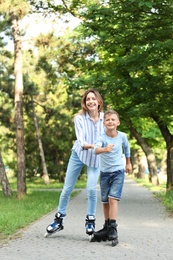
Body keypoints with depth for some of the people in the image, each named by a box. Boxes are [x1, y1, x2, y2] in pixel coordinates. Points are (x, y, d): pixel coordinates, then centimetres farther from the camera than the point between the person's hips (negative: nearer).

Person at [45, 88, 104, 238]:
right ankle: (59, 219, 20)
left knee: (91, 188, -15)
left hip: (96, 158, 0)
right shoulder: (79, 118, -15)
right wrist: (89, 146, -44)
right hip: (79, 154, 0)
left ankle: (90, 221, 4)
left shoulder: (105, 118, -11)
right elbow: (80, 139, -23)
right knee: (67, 188, 5)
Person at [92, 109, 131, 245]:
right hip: (105, 172, 1)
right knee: (105, 202, 12)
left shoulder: (122, 136, -8)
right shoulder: (102, 138, -16)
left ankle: (113, 229, -20)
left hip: (118, 171, -1)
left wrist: (128, 163, 26)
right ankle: (107, 227, 27)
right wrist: (105, 149, -60)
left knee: (113, 198, -17)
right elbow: (96, 149, -38)